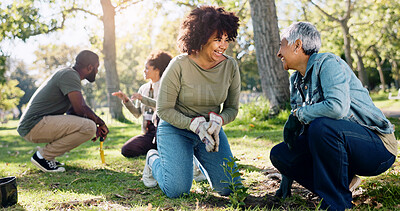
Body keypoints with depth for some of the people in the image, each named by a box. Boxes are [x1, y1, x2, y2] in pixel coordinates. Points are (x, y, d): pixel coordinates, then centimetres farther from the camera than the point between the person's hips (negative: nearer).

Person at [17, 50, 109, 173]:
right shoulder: (70, 75, -12)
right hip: (34, 126, -11)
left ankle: (46, 154, 10)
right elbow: (81, 109, -21)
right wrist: (100, 122, -4)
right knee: (89, 127, -22)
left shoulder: (69, 74, 20)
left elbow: (74, 109, 21)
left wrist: (96, 124, 10)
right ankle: (43, 155, -10)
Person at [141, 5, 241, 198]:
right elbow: (163, 109, -13)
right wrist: (193, 124, -27)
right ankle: (154, 160, 17)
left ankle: (198, 158, 23)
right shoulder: (179, 65, -18)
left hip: (211, 130, 4)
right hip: (176, 128, -3)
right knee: (177, 190, -17)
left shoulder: (230, 66, -7)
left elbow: (232, 108, 2)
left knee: (230, 188, -7)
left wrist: (219, 120, -21)